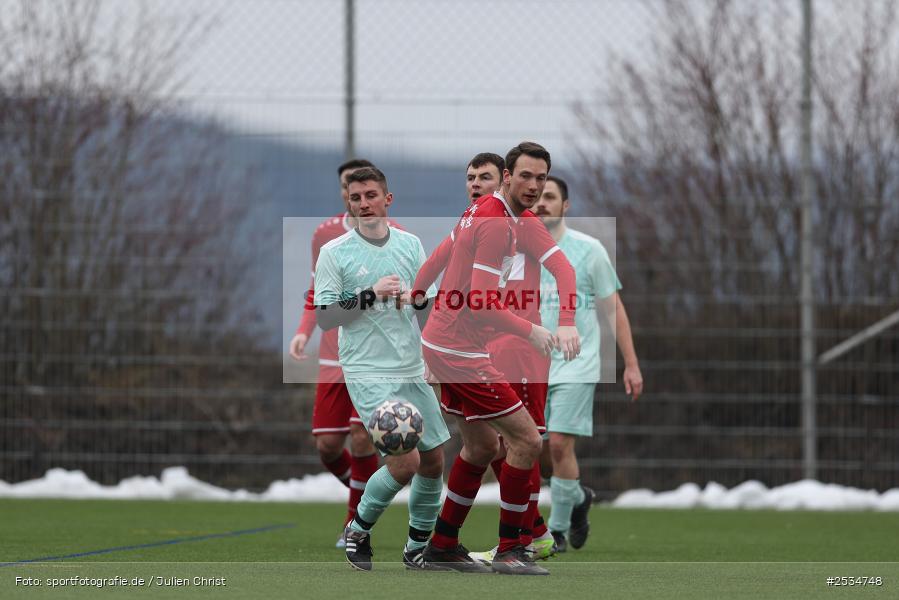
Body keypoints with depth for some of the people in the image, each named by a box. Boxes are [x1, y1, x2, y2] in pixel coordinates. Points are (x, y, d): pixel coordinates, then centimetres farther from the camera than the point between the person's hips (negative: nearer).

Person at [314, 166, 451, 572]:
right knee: (405, 462, -17)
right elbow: (324, 318, -10)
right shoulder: (334, 253, -5)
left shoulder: (411, 245, 8)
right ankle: (359, 529, 8)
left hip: (412, 371, 5)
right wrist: (369, 295, -20)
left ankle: (417, 549, 25)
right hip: (368, 374, -5)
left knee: (433, 462, 6)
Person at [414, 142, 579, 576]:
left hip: (441, 342, 10)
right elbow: (483, 305, -25)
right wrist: (532, 333, -18)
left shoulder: (480, 210, 10)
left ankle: (442, 544, 26)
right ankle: (509, 551, -2)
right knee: (527, 441, -8)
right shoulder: (497, 223, -20)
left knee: (482, 446, 19)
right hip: (461, 351, -10)